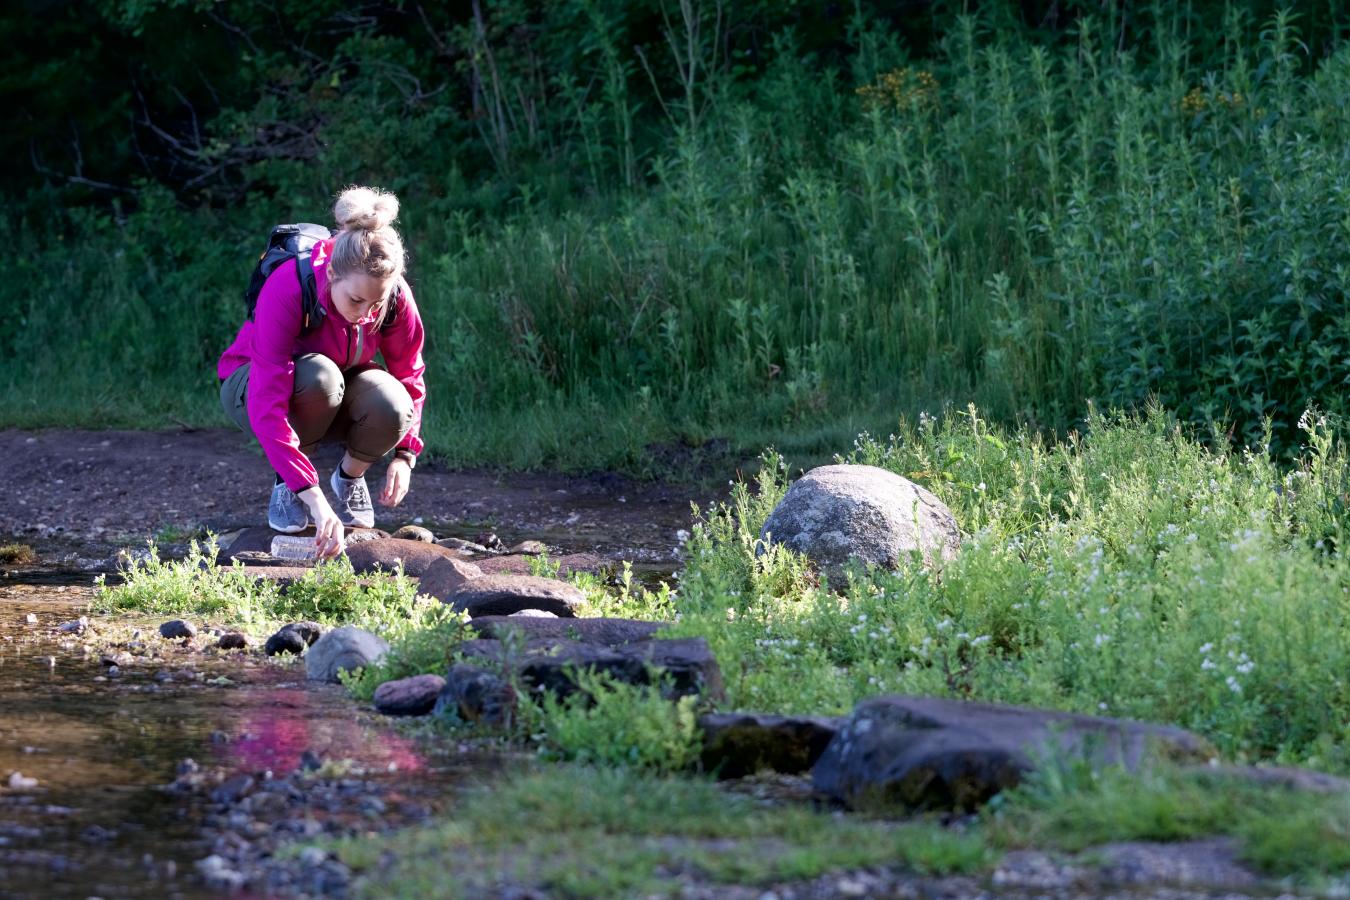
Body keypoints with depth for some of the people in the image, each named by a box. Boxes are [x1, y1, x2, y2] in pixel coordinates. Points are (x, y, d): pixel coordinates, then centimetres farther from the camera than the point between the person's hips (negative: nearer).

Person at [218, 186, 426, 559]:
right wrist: (314, 498, -50)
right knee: (319, 376, -39)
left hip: (338, 398, 4)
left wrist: (404, 453, -20)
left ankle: (350, 476, 1)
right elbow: (267, 407, -43)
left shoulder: (396, 297, -23)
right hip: (252, 386, -4)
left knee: (391, 404, -32)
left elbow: (409, 374, -5)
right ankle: (286, 484, -13)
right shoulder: (286, 290, -37)